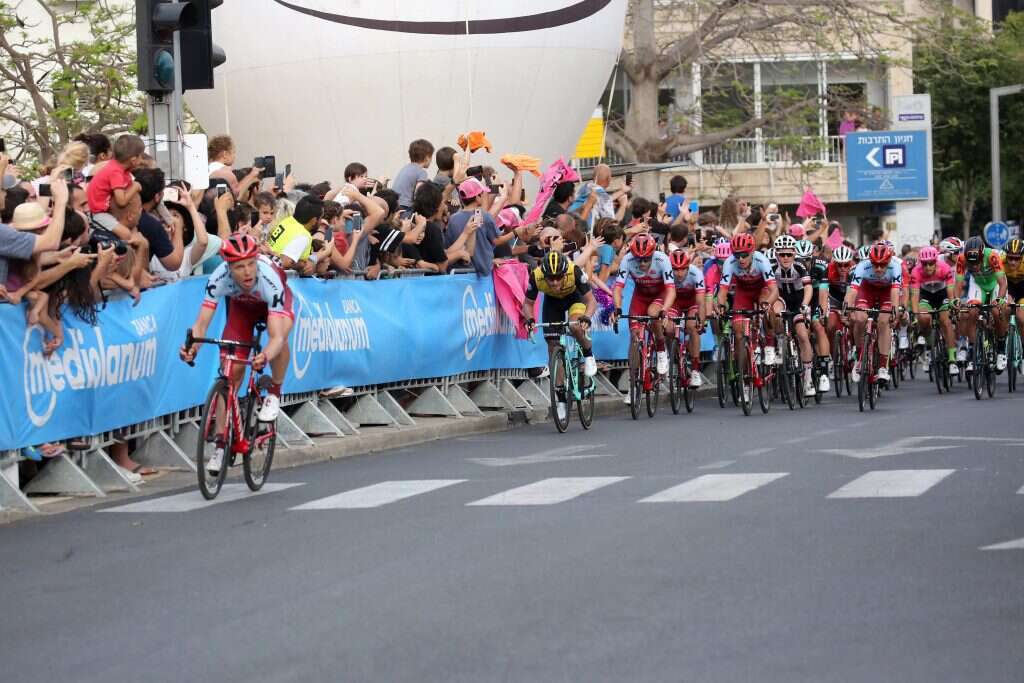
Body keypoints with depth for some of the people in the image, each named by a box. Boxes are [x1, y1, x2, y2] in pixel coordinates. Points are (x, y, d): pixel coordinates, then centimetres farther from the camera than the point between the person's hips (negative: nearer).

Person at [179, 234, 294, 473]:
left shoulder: (269, 279, -42)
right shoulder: (219, 278, -36)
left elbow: (276, 336, -48)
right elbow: (202, 322, -38)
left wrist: (265, 356, -69)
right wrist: (192, 346, -59)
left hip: (272, 302, -2)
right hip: (241, 305, 2)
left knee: (280, 334, -36)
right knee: (231, 372, -7)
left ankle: (274, 393, -10)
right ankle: (221, 445, 3)